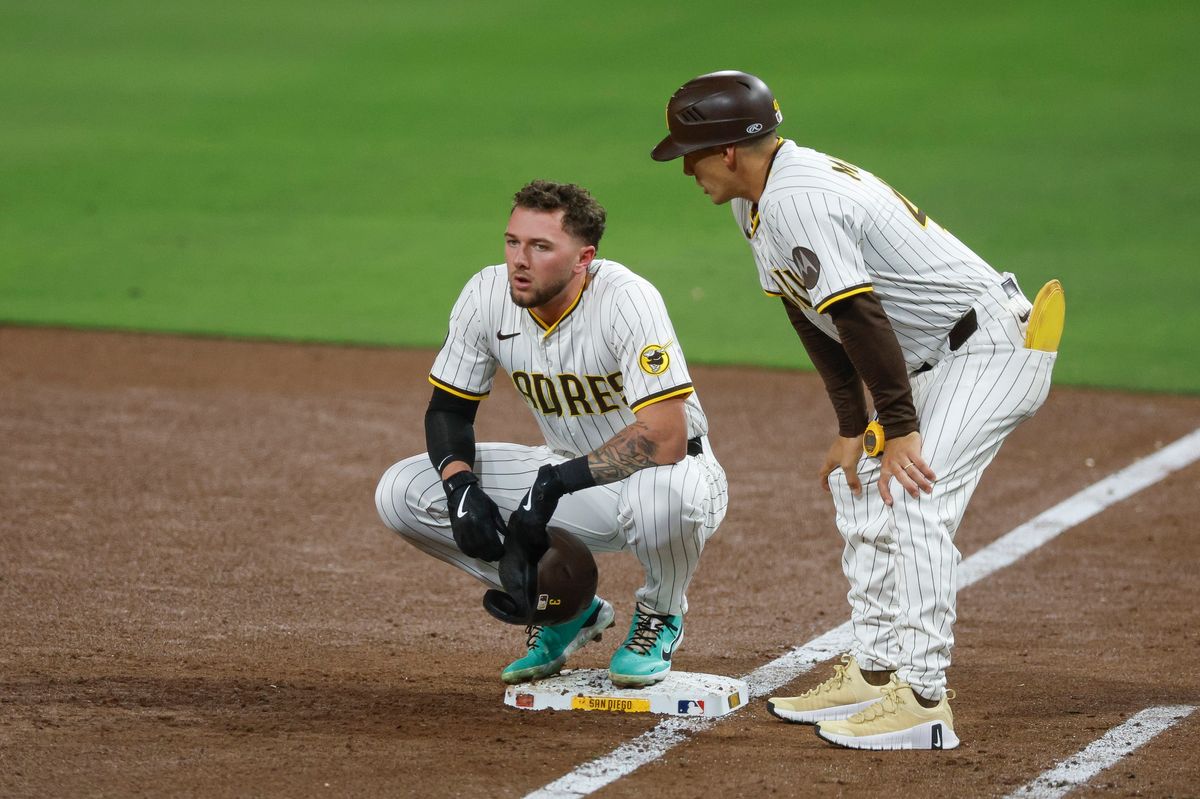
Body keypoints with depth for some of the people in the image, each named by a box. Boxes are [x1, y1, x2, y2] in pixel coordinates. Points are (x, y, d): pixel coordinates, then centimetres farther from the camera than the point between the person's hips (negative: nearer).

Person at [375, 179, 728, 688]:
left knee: (664, 493, -43)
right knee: (402, 493, -10)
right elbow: (449, 408, -1)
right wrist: (460, 484, -22)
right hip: (565, 479, 5)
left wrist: (555, 482, -34)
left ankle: (660, 617, -4)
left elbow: (665, 438, -35)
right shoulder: (487, 296, -12)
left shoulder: (626, 299, -28)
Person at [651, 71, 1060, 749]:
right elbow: (814, 317, 12)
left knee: (916, 502, -20)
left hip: (993, 346, -11)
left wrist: (899, 429, -24)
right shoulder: (757, 202, 8)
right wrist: (852, 427, 9)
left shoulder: (796, 201, -24)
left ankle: (923, 701, -22)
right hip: (936, 361, 11)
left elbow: (860, 316, -27)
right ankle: (874, 674, 21)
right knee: (861, 489, 16)